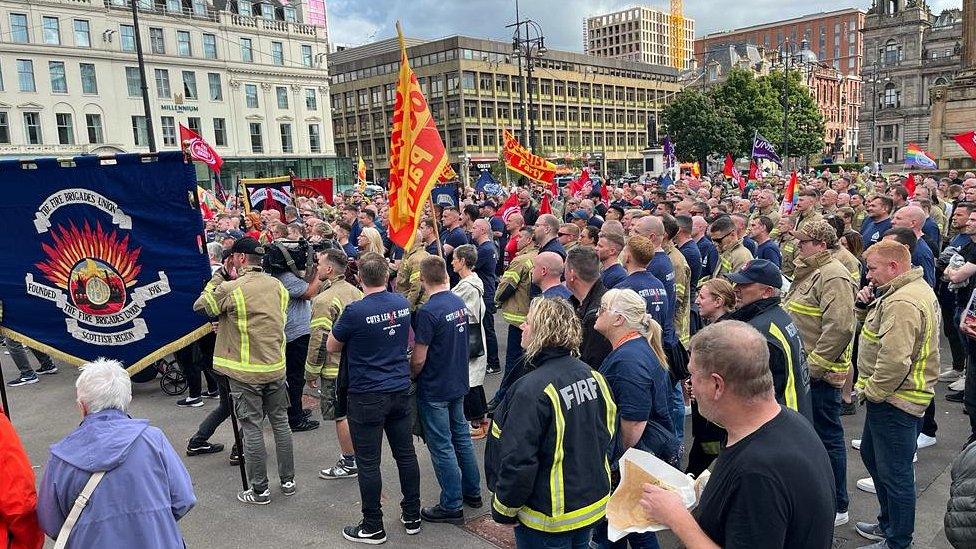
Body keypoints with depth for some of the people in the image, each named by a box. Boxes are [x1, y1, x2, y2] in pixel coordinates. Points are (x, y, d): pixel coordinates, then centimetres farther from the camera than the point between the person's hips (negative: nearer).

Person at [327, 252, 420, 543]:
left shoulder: (355, 311, -18)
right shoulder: (403, 303, 0)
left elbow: (332, 347, -3)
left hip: (367, 396, -6)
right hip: (401, 391, 6)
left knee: (369, 463, 6)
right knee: (406, 454, 15)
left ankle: (373, 527, 18)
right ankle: (412, 517, 28)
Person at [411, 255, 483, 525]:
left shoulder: (428, 312, -23)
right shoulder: (460, 303, 1)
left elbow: (418, 359, -20)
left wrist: (408, 379, -1)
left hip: (434, 390, -8)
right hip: (458, 383, 8)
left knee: (442, 447, 4)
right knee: (461, 436, 20)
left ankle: (452, 506, 14)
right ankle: (472, 492, 33)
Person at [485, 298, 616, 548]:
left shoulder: (533, 389, -27)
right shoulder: (591, 375, -3)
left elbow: (518, 460, -26)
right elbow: (606, 431, 8)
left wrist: (504, 509, -11)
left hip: (550, 517, -7)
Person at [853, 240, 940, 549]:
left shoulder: (903, 302, -25)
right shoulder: (914, 289, 10)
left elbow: (894, 361, -31)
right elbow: (876, 325, 19)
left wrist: (870, 392, -18)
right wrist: (866, 305, 0)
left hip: (895, 401, -11)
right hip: (891, 397, 11)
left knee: (895, 474, 3)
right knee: (871, 455, 24)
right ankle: (888, 524, 39)